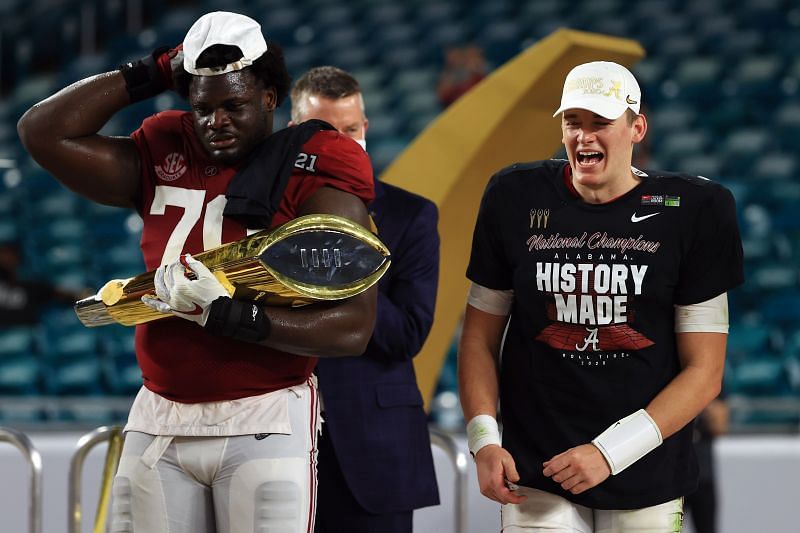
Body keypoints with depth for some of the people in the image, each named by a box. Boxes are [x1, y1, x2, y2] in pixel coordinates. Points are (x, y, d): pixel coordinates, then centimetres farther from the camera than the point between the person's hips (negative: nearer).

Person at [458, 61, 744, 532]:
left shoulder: (693, 211, -5)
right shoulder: (517, 198, 1)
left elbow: (704, 370, -5)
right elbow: (481, 336, 7)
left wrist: (610, 451, -13)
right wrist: (483, 439, -7)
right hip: (536, 476, 1)